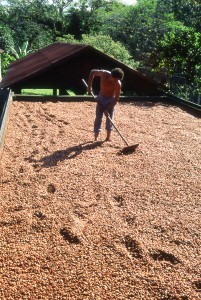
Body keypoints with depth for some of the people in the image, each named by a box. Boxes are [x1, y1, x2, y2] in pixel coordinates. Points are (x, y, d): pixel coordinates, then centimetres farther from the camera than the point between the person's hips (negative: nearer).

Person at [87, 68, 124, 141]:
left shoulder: (118, 84, -26)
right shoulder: (104, 73, -22)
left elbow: (116, 99, -22)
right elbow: (92, 72, -4)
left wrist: (107, 109, -29)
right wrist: (89, 86, -11)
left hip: (110, 100, -2)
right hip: (101, 98, 2)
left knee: (109, 118, 1)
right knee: (98, 118, 0)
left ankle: (108, 137, 19)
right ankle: (95, 138, 6)